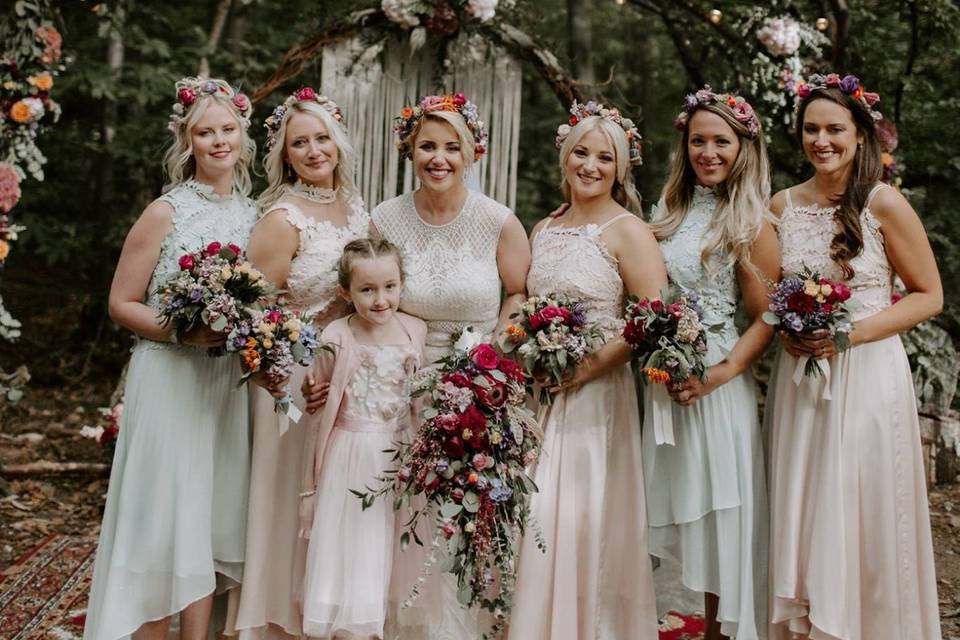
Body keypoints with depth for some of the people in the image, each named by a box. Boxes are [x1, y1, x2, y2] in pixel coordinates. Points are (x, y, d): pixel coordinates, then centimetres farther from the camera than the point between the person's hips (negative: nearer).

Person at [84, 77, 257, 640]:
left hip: (231, 382, 5)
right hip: (170, 381, -4)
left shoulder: (255, 215, 8)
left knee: (215, 515, 8)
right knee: (164, 513, -2)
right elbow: (122, 304, -4)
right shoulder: (166, 213, -5)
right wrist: (180, 332, -18)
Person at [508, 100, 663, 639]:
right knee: (536, 521, 6)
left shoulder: (627, 231, -6)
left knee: (584, 525, -3)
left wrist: (586, 367, -17)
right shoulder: (543, 231, 14)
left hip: (597, 396, -6)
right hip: (539, 398, 6)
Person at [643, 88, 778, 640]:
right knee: (681, 510, 11)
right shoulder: (670, 210, 11)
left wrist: (719, 375, -20)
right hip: (660, 379, 6)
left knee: (715, 510, 3)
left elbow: (768, 319, -10)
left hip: (713, 385, -6)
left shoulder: (751, 223, -7)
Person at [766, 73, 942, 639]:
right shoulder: (782, 205, 5)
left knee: (862, 520, 2)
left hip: (867, 374, -4)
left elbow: (929, 296, -4)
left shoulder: (884, 204, -7)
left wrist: (850, 332, -15)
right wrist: (783, 329, -4)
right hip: (799, 376, 4)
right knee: (800, 519, 8)